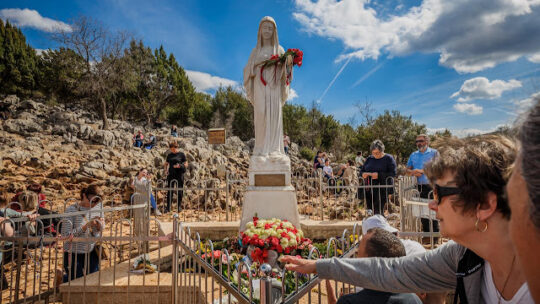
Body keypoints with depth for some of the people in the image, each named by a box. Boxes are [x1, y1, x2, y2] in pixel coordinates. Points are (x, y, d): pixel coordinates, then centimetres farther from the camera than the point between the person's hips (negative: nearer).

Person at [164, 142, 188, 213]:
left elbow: (186, 164, 1)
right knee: (169, 191, 4)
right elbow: (166, 163, 22)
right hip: (171, 174, 3)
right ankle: (168, 207, 10)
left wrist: (180, 166, -18)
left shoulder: (181, 154, 0)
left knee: (179, 191, 3)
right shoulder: (169, 155, 10)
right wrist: (166, 170, 5)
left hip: (179, 175, -3)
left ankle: (179, 206, 17)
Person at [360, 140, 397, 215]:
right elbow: (361, 170, 18)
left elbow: (393, 173, -10)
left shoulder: (388, 158, 0)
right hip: (369, 190, 5)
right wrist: (363, 174, -6)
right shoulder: (369, 159, 14)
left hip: (381, 190, -5)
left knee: (378, 212, -9)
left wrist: (379, 175, -20)